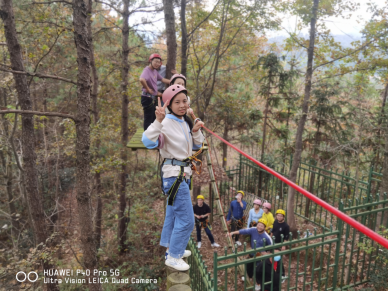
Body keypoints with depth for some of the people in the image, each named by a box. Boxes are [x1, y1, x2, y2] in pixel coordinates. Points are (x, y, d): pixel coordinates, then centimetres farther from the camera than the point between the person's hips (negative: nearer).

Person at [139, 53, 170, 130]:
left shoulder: (155, 71, 13)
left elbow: (162, 79, 25)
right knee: (148, 118, -4)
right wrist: (147, 89, -23)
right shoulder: (147, 70, -15)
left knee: (154, 117, 17)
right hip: (147, 97, -9)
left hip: (153, 97, 9)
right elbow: (141, 79, -35)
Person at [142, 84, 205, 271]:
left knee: (174, 213, 23)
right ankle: (173, 257, 14)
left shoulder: (185, 122, 7)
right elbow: (148, 142, -35)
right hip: (174, 173, -9)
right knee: (186, 219, -4)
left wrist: (196, 132, -4)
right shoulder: (167, 123, -19)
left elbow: (198, 144, 16)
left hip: (184, 172, 9)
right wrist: (158, 121, -46)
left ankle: (172, 248, 42)